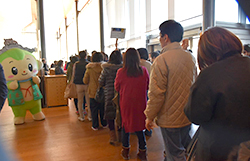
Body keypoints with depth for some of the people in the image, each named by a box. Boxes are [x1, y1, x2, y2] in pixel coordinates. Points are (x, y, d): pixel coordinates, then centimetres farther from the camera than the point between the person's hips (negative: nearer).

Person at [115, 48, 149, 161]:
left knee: (126, 125, 16)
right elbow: (148, 86, 5)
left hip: (126, 103, -1)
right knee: (139, 126, 16)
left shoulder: (121, 72, -14)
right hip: (140, 103, 1)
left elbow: (116, 88, 1)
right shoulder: (144, 71, -10)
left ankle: (126, 151, 31)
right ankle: (142, 151, 25)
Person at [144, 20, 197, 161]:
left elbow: (156, 93, -20)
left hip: (170, 118, -7)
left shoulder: (162, 60, -20)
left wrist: (150, 116, -7)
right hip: (188, 116, 7)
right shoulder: (191, 58, 3)